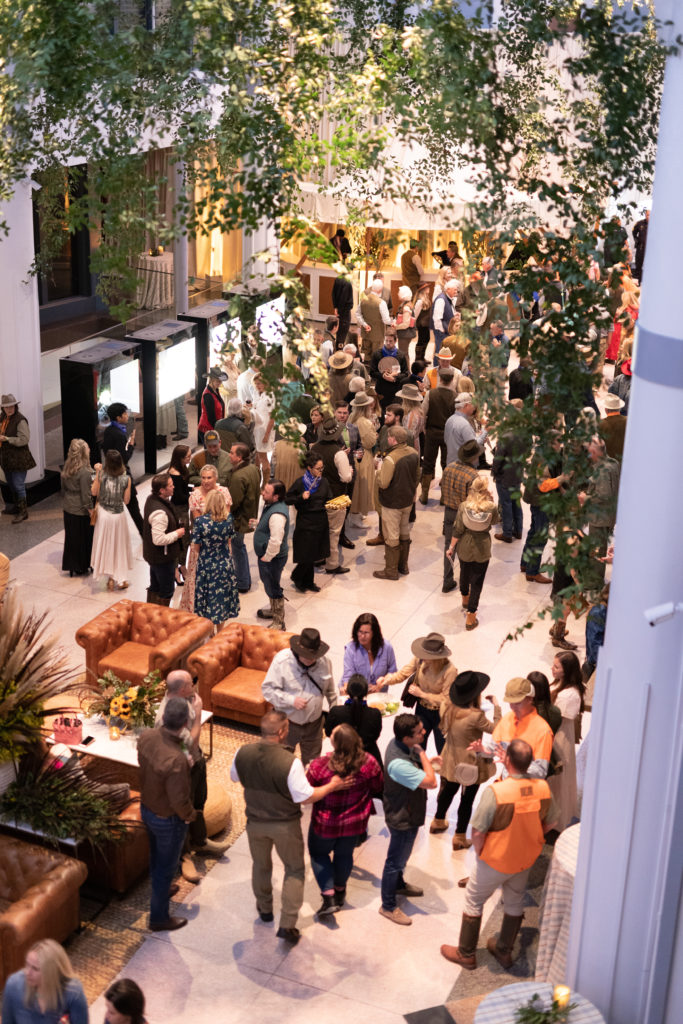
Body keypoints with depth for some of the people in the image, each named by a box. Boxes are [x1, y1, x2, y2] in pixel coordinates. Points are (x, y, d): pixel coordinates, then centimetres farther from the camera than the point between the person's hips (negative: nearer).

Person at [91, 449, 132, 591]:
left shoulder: (102, 475, -17)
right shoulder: (126, 479, -17)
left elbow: (94, 492, -3)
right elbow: (126, 500, -8)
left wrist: (97, 473, -3)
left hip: (103, 514, 0)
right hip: (118, 516, 0)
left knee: (105, 546, 16)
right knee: (119, 546, 16)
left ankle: (111, 578, 19)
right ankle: (121, 580, 23)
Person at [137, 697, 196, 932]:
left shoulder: (146, 736, -18)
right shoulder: (176, 760, -40)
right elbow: (179, 801, -29)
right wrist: (190, 815, -9)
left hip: (146, 808, 7)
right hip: (168, 819, -7)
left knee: (156, 854, 31)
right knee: (167, 866, 16)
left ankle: (161, 889, 58)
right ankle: (159, 918, 34)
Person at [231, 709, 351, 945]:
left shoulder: (243, 753, -17)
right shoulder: (290, 762, -31)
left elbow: (235, 777, 4)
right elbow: (305, 797, -25)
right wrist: (331, 786, -12)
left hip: (255, 822, 4)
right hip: (285, 825, -4)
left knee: (261, 865, 28)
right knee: (294, 870, 18)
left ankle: (264, 908, 50)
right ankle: (287, 925, 17)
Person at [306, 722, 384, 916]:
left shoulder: (319, 766, -31)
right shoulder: (368, 763, -23)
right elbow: (377, 788, -4)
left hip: (326, 823, -3)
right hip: (355, 823, 3)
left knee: (318, 853, 24)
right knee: (344, 854, 27)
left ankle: (329, 897, 16)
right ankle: (340, 892, 47)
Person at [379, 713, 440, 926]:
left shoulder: (401, 744, -11)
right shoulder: (398, 763, -41)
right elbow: (431, 782, -37)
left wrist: (428, 761, -6)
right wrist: (422, 753, -29)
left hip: (408, 812, 9)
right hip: (402, 819, -9)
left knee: (402, 855, 31)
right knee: (396, 861, 11)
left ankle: (399, 885, 55)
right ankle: (388, 906, 29)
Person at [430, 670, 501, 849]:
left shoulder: (447, 708, -12)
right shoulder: (475, 716, -31)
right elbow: (495, 729, -17)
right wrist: (496, 707, -6)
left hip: (451, 760, 7)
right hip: (470, 764, -7)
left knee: (448, 791, 28)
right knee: (467, 800, 11)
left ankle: (438, 822, 50)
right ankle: (460, 838, 24)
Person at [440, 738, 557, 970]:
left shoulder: (495, 791, -32)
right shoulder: (543, 788, -16)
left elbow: (477, 832, -25)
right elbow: (547, 825, 0)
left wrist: (480, 853, -5)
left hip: (495, 862, -4)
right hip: (525, 860, 5)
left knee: (473, 901, 18)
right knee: (515, 903, 25)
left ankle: (466, 954, 31)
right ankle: (504, 951, 42)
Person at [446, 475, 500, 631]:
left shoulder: (464, 506, -17)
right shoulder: (491, 507, -19)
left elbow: (457, 530, -11)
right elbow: (495, 521, 4)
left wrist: (451, 546, 2)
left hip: (465, 548, 2)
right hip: (482, 549, -2)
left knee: (464, 574, 28)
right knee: (477, 582, 9)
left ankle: (465, 599, 55)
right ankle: (470, 617, 11)